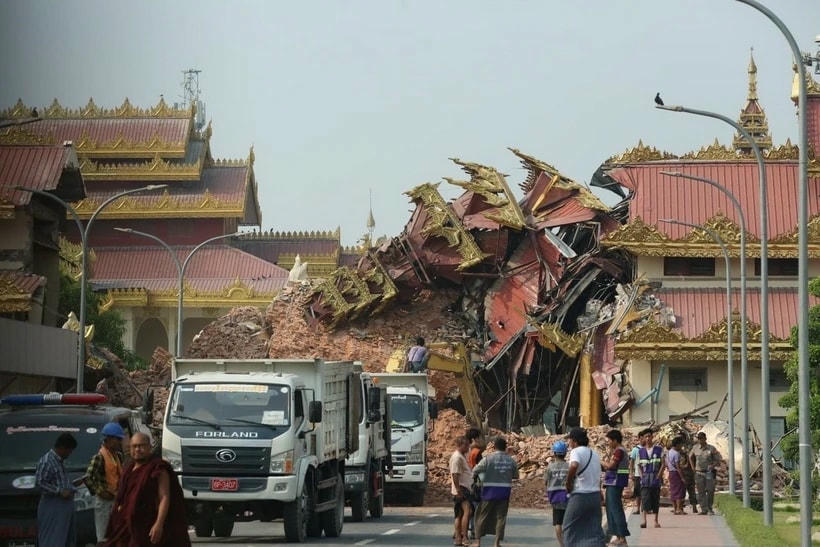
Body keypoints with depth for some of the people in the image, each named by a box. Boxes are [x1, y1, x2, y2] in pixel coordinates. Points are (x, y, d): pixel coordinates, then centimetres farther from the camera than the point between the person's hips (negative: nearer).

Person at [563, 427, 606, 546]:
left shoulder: (576, 451, -10)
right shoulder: (594, 453, 15)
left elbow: (574, 466, -32)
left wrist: (568, 484, -19)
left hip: (580, 496, -7)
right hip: (595, 495, 7)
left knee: (570, 527, 9)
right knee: (595, 529, 6)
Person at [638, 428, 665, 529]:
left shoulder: (659, 449, 2)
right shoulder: (641, 451, 8)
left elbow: (663, 464, 1)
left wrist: (658, 475, -7)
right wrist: (641, 475, 1)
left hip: (655, 477, 0)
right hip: (645, 477, 0)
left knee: (656, 499, 6)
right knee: (645, 498, -14)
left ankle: (656, 520, 16)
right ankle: (643, 520, -24)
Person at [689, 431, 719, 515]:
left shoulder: (711, 449, -1)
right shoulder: (695, 448, 6)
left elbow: (717, 459, 4)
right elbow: (690, 457, 22)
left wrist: (712, 466, -13)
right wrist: (693, 468, 13)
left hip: (709, 473, -2)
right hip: (699, 473, 2)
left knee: (710, 491, -5)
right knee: (701, 492, 1)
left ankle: (709, 508, 11)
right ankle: (704, 509, 5)